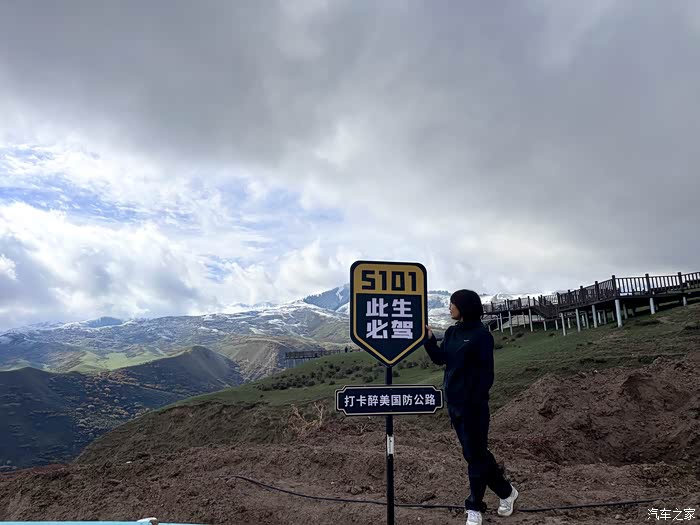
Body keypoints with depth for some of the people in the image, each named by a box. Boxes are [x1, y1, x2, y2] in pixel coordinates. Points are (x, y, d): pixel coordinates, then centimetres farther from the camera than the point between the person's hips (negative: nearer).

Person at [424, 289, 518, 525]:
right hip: (454, 402, 8)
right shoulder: (452, 332, 9)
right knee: (475, 451, 17)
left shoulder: (481, 334, -13)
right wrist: (429, 338, -7)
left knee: (474, 454, 3)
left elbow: (486, 372, -14)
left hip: (473, 404, -8)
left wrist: (477, 401, -19)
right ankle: (506, 491, 35)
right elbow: (440, 359, 5)